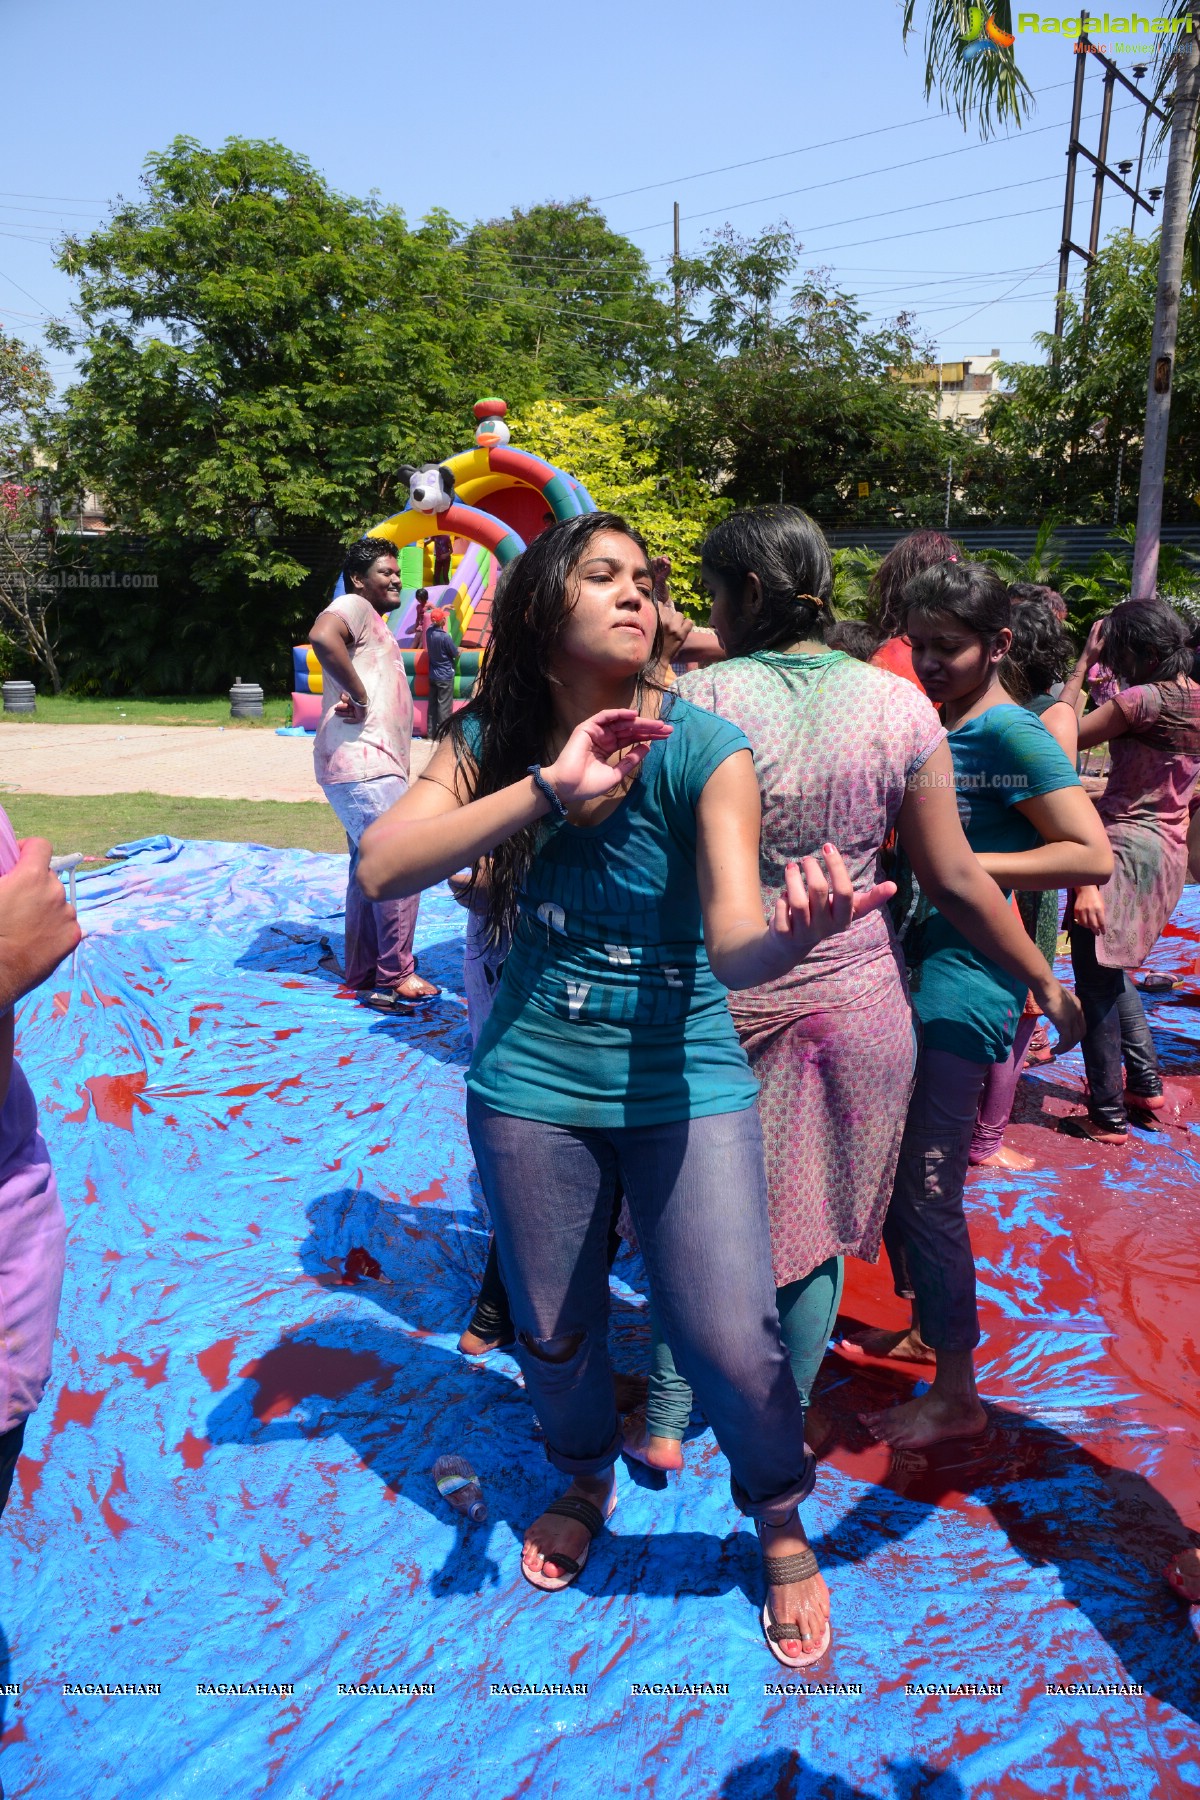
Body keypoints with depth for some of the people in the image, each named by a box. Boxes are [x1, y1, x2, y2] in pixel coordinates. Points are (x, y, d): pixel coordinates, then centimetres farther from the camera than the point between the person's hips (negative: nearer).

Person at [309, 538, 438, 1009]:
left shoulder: (373, 623, 25)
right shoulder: (354, 606, -7)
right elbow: (322, 636, -29)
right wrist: (359, 695, -23)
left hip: (374, 768, 11)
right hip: (363, 764, -11)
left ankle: (362, 973, 22)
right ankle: (396, 975, -4)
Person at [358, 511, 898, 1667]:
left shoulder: (702, 750, -15)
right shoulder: (492, 741, -6)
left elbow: (734, 945, -26)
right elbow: (381, 869, -21)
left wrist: (795, 933, -50)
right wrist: (548, 790, -31)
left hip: (684, 1083, -2)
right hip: (530, 1087, 3)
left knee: (731, 1343, -3)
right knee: (552, 1334, 17)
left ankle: (783, 1530, 31)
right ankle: (584, 1482, 51)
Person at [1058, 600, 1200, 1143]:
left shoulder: (1143, 699, -19)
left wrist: (1084, 662, -4)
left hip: (1124, 846, -9)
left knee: (1096, 981, 0)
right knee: (1111, 970, 25)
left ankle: (1108, 1116, 7)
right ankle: (1145, 1083, 31)